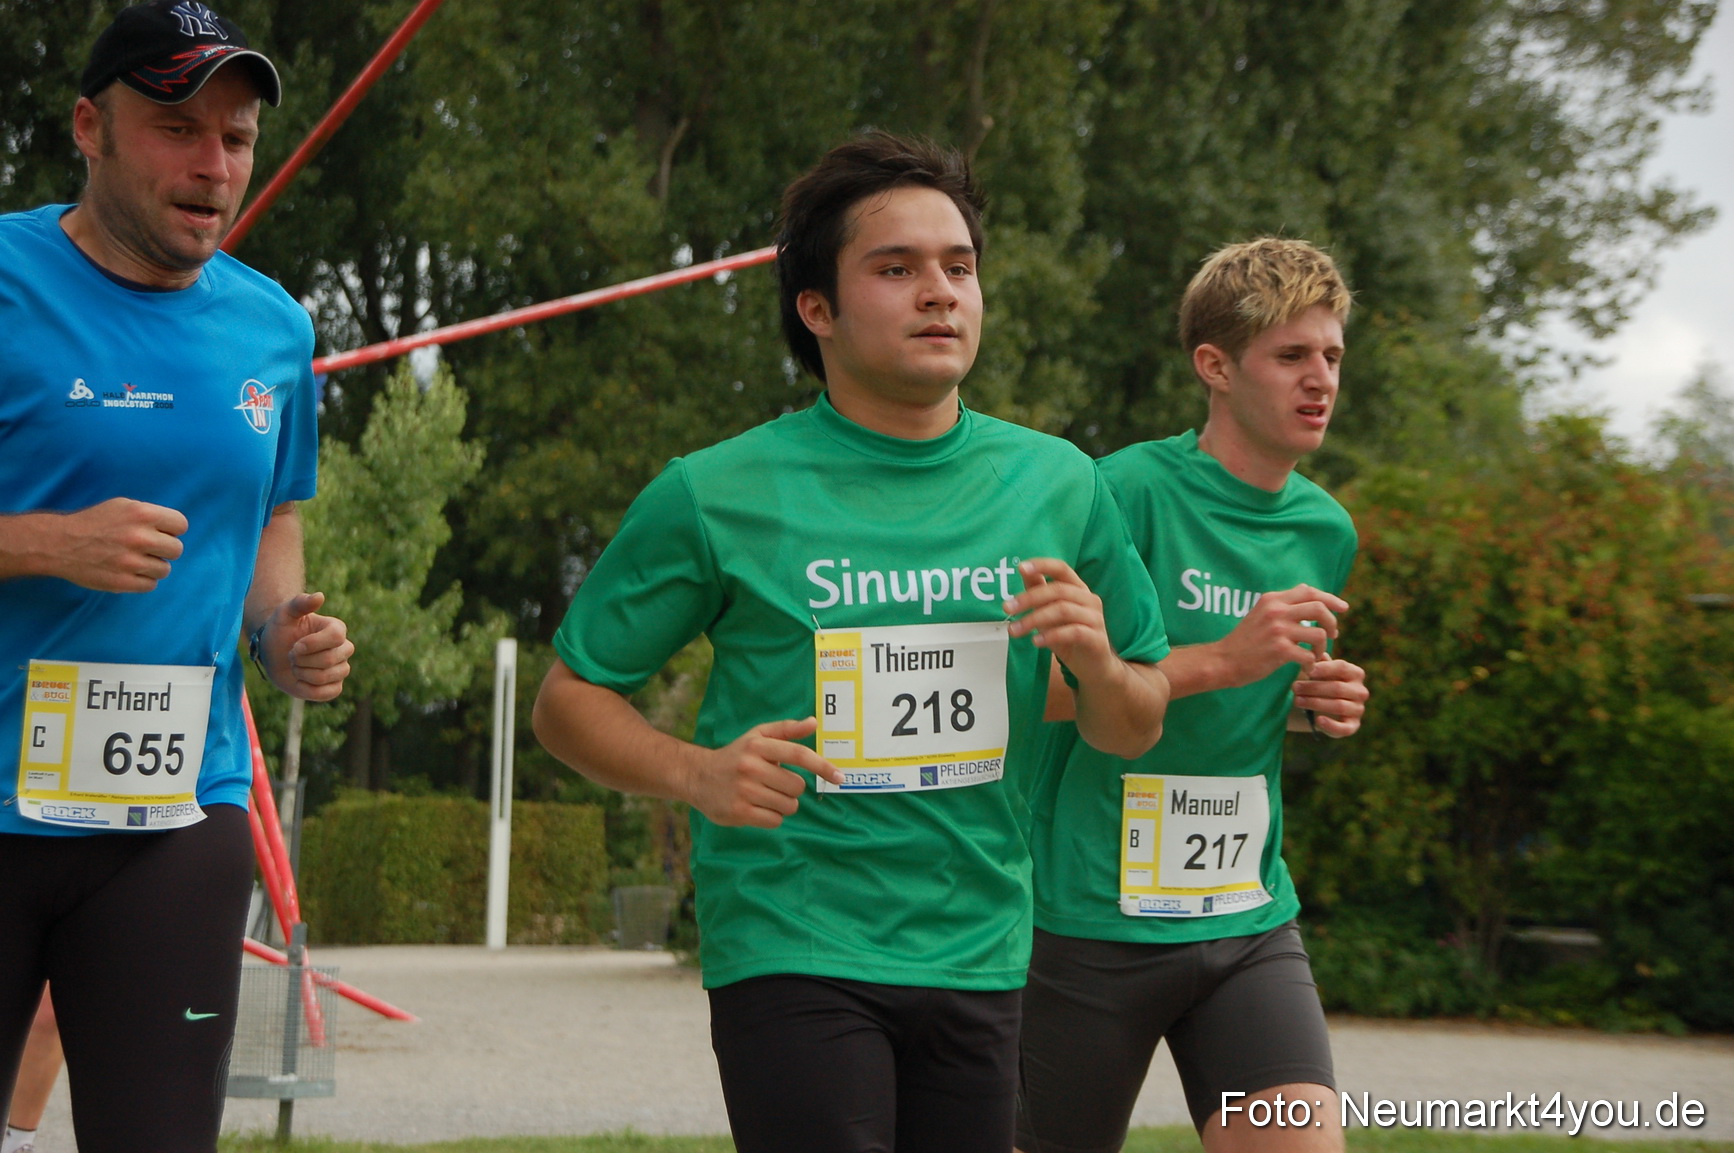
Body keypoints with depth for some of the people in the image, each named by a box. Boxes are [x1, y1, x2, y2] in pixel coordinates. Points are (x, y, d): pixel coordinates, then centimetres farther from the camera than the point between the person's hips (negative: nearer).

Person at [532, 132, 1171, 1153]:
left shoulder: (1056, 485, 7)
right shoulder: (715, 496, -4)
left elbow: (1135, 730, 16)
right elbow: (570, 698, 2)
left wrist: (1095, 664, -7)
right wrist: (697, 773, -16)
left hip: (980, 952, 4)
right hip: (791, 946, -4)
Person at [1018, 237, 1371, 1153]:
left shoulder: (1326, 531, 10)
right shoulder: (1128, 492, -12)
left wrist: (1314, 707, 2)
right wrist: (1221, 659, -21)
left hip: (1250, 921, 5)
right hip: (1094, 921, -5)